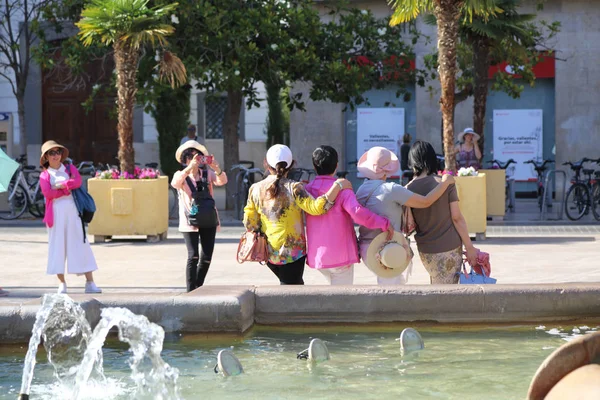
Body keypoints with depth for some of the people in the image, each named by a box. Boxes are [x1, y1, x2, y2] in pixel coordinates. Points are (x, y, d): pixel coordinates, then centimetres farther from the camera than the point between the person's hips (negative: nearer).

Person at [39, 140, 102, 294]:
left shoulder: (70, 169, 14)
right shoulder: (44, 175, 9)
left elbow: (77, 181, -6)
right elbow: (47, 192, -9)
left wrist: (60, 185, -8)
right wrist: (66, 190, -7)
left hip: (72, 212, 1)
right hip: (56, 213, -1)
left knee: (81, 244, -3)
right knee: (57, 246, 0)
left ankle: (90, 282, -4)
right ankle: (62, 283, 6)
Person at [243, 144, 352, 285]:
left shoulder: (255, 189, -2)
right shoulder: (293, 188, -17)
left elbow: (249, 223, 0)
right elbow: (316, 208, -28)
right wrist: (337, 186, -23)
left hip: (268, 253, 5)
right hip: (292, 252, -5)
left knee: (297, 284, 25)